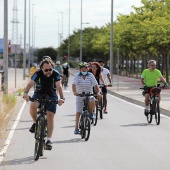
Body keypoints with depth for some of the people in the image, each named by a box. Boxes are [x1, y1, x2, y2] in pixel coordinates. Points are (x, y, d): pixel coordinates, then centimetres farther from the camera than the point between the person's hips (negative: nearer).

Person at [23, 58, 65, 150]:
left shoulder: (55, 74, -18)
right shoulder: (38, 74, -17)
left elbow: (59, 86, -28)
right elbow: (30, 84, -28)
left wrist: (62, 98, -45)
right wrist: (25, 93, -48)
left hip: (51, 96, 0)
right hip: (39, 94, 0)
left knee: (50, 116, -10)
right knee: (32, 106, -31)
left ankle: (49, 140, -6)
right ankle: (35, 123, -3)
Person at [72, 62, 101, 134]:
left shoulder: (90, 76, -3)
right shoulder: (77, 76, -5)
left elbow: (95, 85, -11)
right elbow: (74, 84, -20)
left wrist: (98, 92, -28)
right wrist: (74, 92, -40)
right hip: (80, 96, 0)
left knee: (92, 101, -34)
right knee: (78, 112, -5)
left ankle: (90, 113, -5)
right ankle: (76, 128, 3)